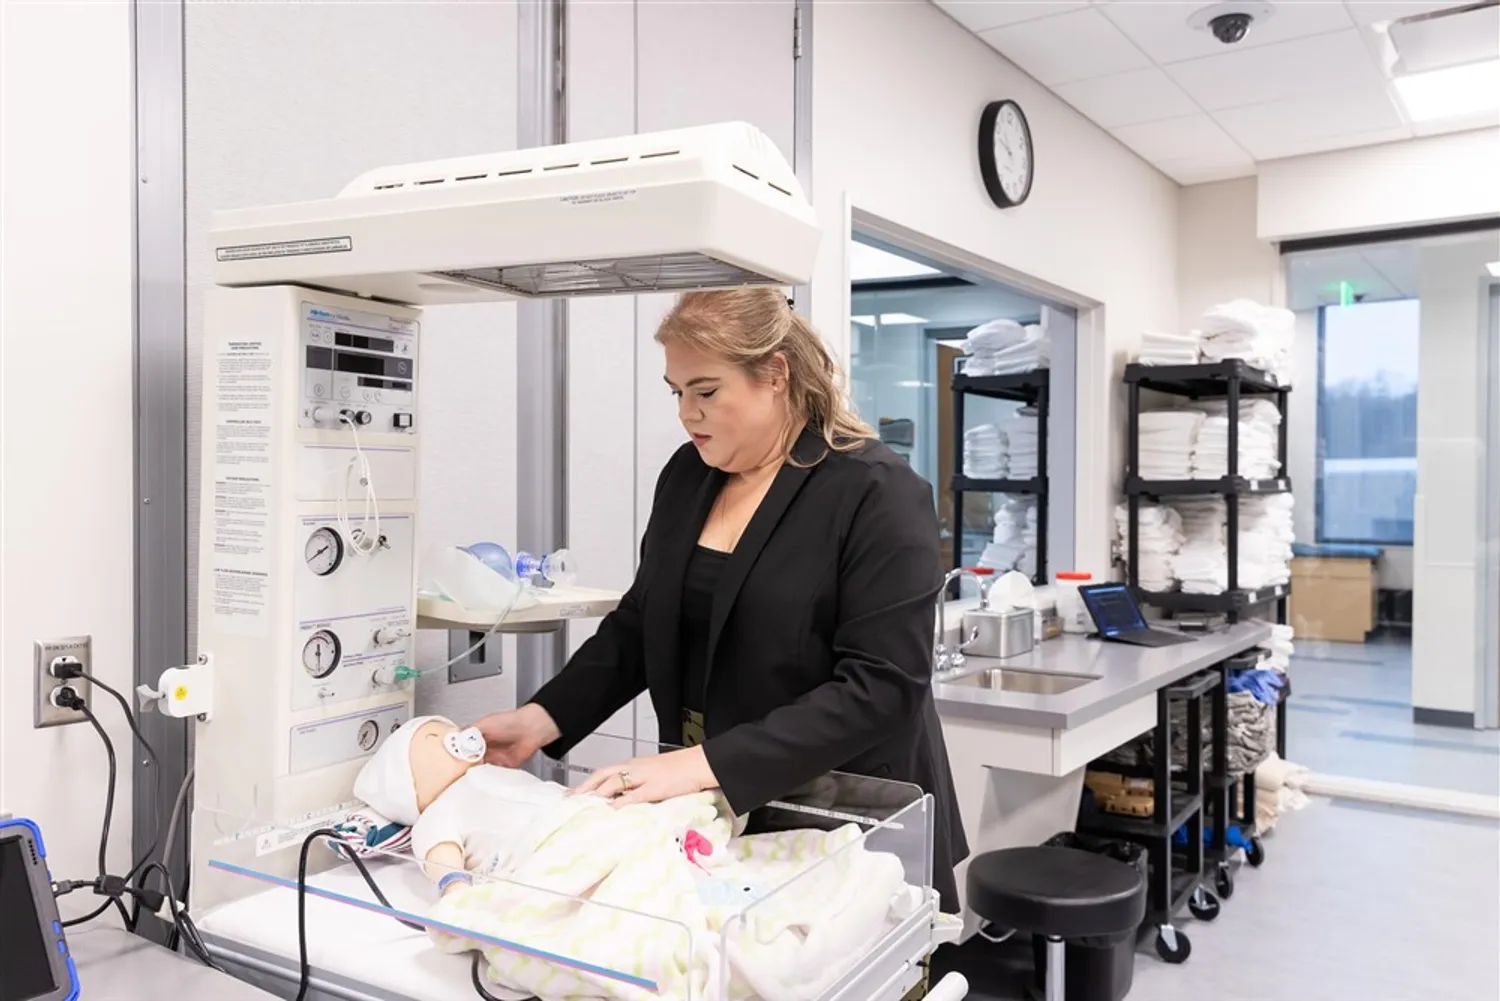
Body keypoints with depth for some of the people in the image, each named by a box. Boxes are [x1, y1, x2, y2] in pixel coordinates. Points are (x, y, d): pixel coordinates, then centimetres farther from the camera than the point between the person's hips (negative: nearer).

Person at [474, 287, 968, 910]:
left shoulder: (877, 493, -16)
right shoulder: (686, 475, 4)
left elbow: (880, 689, -23)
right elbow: (638, 628, 11)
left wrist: (708, 763, -29)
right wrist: (542, 720, -2)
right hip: (711, 819, 5)